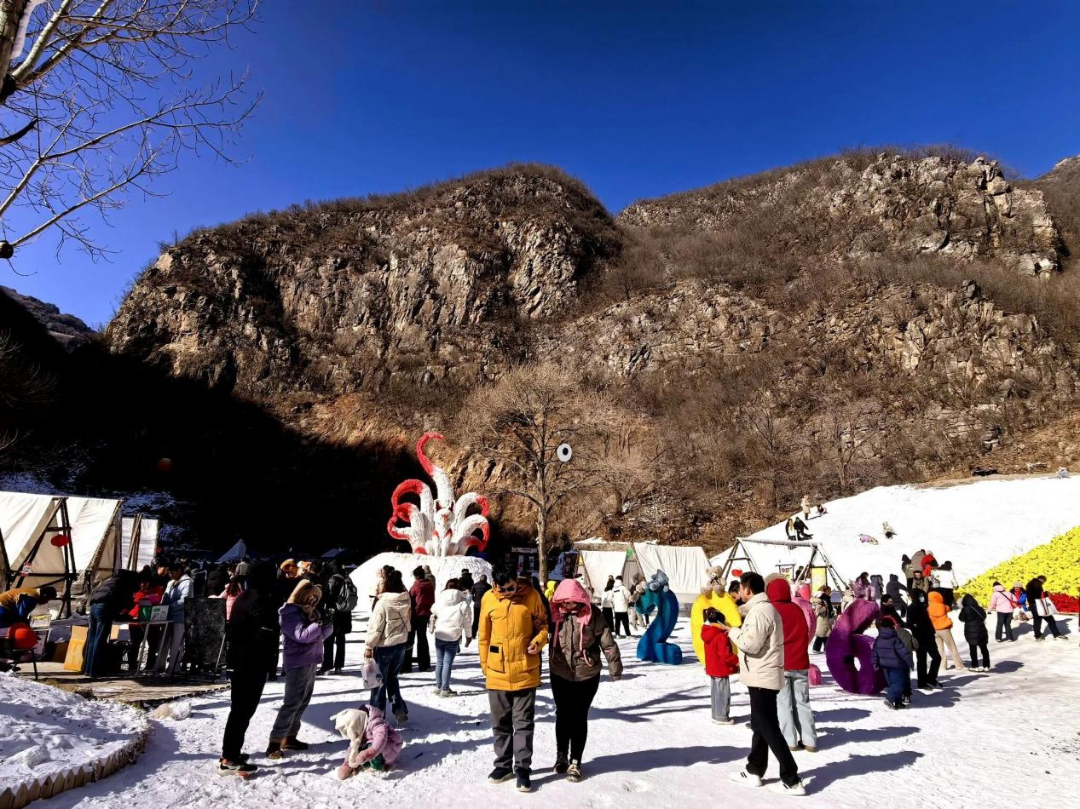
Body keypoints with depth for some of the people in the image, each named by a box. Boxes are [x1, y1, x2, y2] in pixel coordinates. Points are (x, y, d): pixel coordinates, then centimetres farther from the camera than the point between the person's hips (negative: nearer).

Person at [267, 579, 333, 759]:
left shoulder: (312, 611, 11)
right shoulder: (290, 613, -12)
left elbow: (323, 634, 7)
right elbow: (302, 635, -24)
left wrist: (326, 624, -14)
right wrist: (319, 624, -32)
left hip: (311, 662, 8)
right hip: (298, 663, -8)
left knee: (303, 701, 13)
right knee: (292, 703, -10)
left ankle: (289, 737, 22)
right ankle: (275, 743, -6)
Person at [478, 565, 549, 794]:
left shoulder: (531, 596, -9)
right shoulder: (488, 599, -5)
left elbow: (542, 624, 3)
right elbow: (484, 634, 5)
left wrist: (538, 641, -16)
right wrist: (484, 664, 9)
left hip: (525, 672, -2)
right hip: (497, 673, 2)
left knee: (523, 722, 6)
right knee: (500, 723, 15)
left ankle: (523, 768, 18)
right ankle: (503, 765, 31)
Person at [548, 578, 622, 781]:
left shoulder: (592, 615, -12)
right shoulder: (556, 613, -7)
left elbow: (607, 642, -9)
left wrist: (615, 667, -8)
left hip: (587, 675, -2)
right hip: (560, 674, 2)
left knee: (579, 717, 8)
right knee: (562, 715, 14)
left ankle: (575, 761, 21)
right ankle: (561, 756, 32)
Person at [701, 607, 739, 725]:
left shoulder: (708, 635, 6)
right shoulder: (721, 636, -22)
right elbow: (725, 655, -24)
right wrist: (737, 660, -14)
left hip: (713, 668, 9)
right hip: (721, 670, -9)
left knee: (715, 693, 16)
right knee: (723, 693, 1)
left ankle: (716, 715, 24)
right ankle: (722, 717, 6)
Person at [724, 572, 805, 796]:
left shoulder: (759, 611, -20)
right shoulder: (763, 608, 13)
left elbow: (750, 643, -25)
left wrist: (733, 631, -10)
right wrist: (738, 630, 5)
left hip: (762, 677, -11)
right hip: (763, 676, 11)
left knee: (768, 728, -3)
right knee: (760, 725, 16)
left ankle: (791, 780, 2)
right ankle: (754, 771, 26)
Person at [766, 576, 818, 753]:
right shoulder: (797, 609, 5)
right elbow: (805, 635, 14)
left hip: (779, 664, -5)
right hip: (799, 663, 5)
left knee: (783, 703, 3)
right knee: (802, 702, 12)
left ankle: (789, 740, 2)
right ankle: (809, 740, 12)